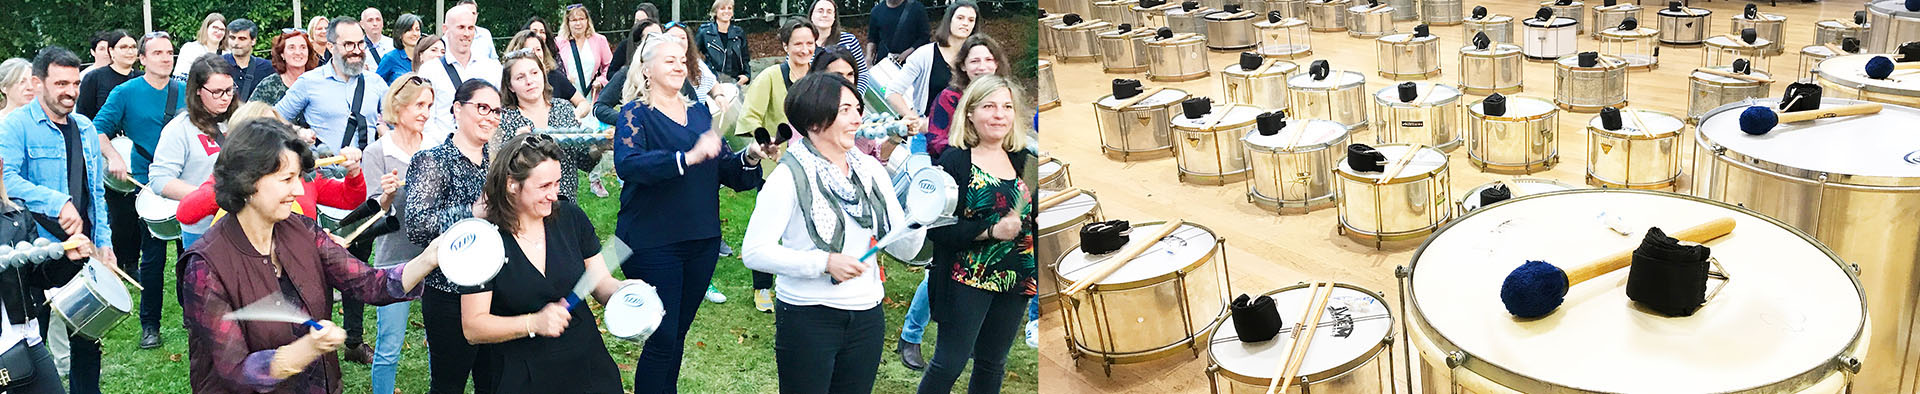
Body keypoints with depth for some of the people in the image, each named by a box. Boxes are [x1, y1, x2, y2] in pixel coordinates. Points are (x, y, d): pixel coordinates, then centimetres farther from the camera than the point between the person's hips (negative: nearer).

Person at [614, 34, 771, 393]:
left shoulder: (699, 112, 12)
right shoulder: (635, 114, -6)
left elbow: (725, 170, 12)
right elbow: (627, 164, -25)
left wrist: (749, 158, -10)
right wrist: (688, 158, -35)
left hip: (702, 239, 6)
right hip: (653, 241, -6)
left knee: (679, 333, 15)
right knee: (662, 338, -4)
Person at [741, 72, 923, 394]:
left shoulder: (870, 170, 4)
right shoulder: (791, 175, -11)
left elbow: (904, 249, 6)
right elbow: (755, 252, -17)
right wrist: (824, 262, -24)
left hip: (867, 317, 5)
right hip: (808, 319, -5)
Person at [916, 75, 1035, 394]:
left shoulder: (1022, 161, 6)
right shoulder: (955, 161, -10)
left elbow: (1030, 217, 19)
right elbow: (936, 227, -16)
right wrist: (991, 232, -24)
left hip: (1014, 283, 6)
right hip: (967, 280, -6)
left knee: (992, 364, 15)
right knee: (949, 364, -2)